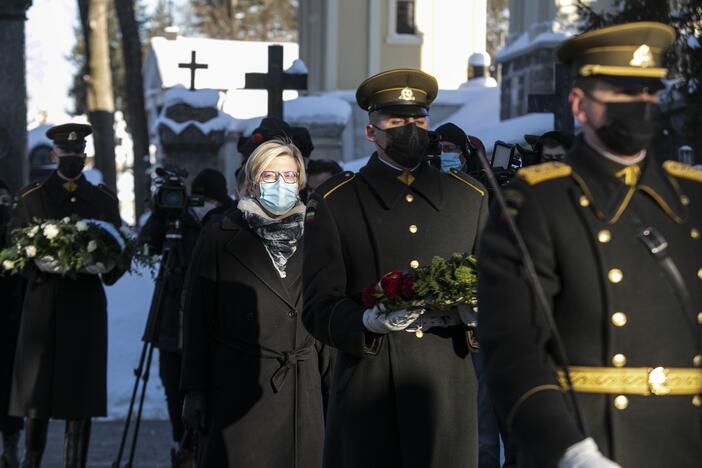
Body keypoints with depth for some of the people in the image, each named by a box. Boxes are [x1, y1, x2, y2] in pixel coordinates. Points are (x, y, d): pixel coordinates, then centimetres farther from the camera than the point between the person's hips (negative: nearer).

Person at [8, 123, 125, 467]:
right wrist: (38, 263, -15)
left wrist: (104, 267, -11)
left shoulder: (104, 200, 11)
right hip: (43, 300, -1)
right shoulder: (32, 197, 8)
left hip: (87, 302, 1)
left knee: (82, 387, 0)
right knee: (37, 387, 0)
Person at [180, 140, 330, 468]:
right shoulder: (220, 239, 2)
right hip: (239, 395, -3)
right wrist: (195, 392, -4)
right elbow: (198, 317, 1)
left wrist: (329, 388, 7)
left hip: (304, 395, 3)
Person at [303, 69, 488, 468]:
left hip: (450, 393, 2)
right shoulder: (334, 203, 5)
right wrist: (368, 322, -21)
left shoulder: (470, 197, 14)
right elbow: (319, 308, -1)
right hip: (368, 393, -2)